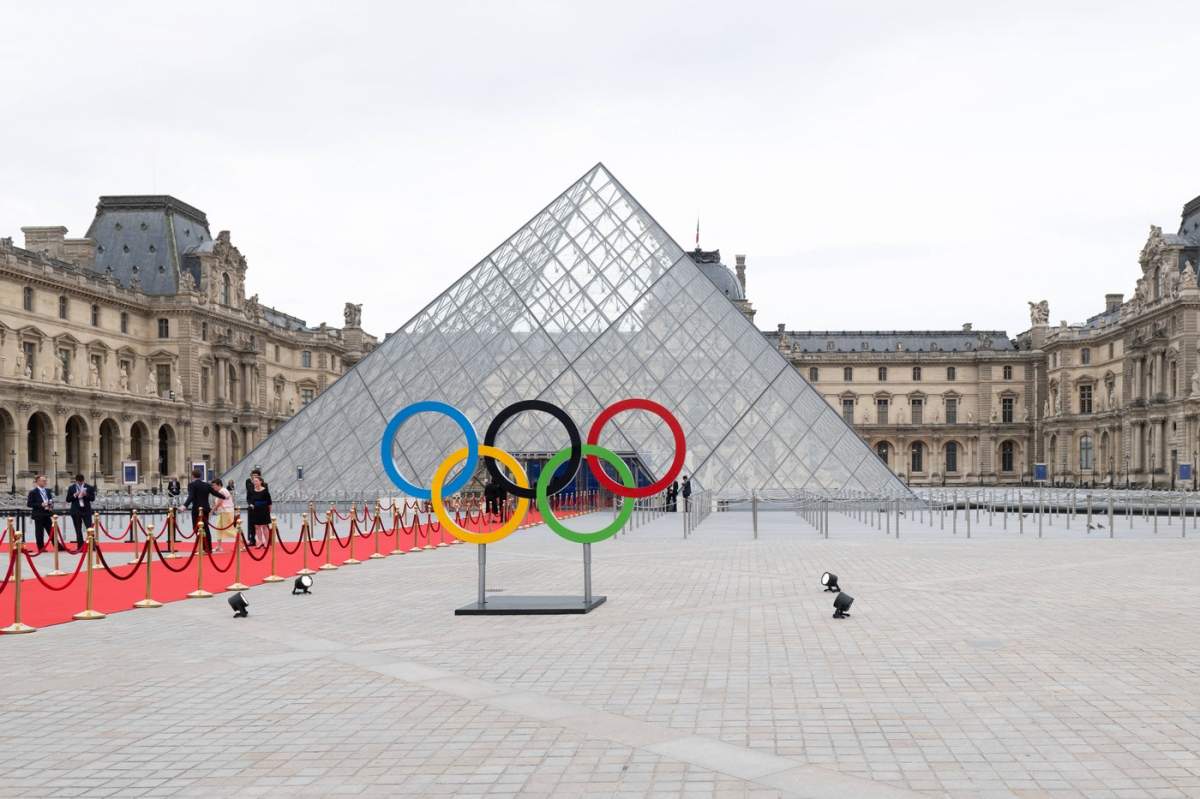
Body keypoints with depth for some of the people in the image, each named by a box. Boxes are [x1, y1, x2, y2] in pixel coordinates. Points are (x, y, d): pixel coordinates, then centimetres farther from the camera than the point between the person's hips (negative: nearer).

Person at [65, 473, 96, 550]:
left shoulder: (89, 487, 3)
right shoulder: (71, 488, 5)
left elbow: (93, 498, 0)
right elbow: (68, 499, 3)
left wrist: (86, 495, -17)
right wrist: (74, 496, -14)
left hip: (86, 511, -1)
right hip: (76, 511, 1)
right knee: (78, 530, 4)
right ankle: (80, 546, 8)